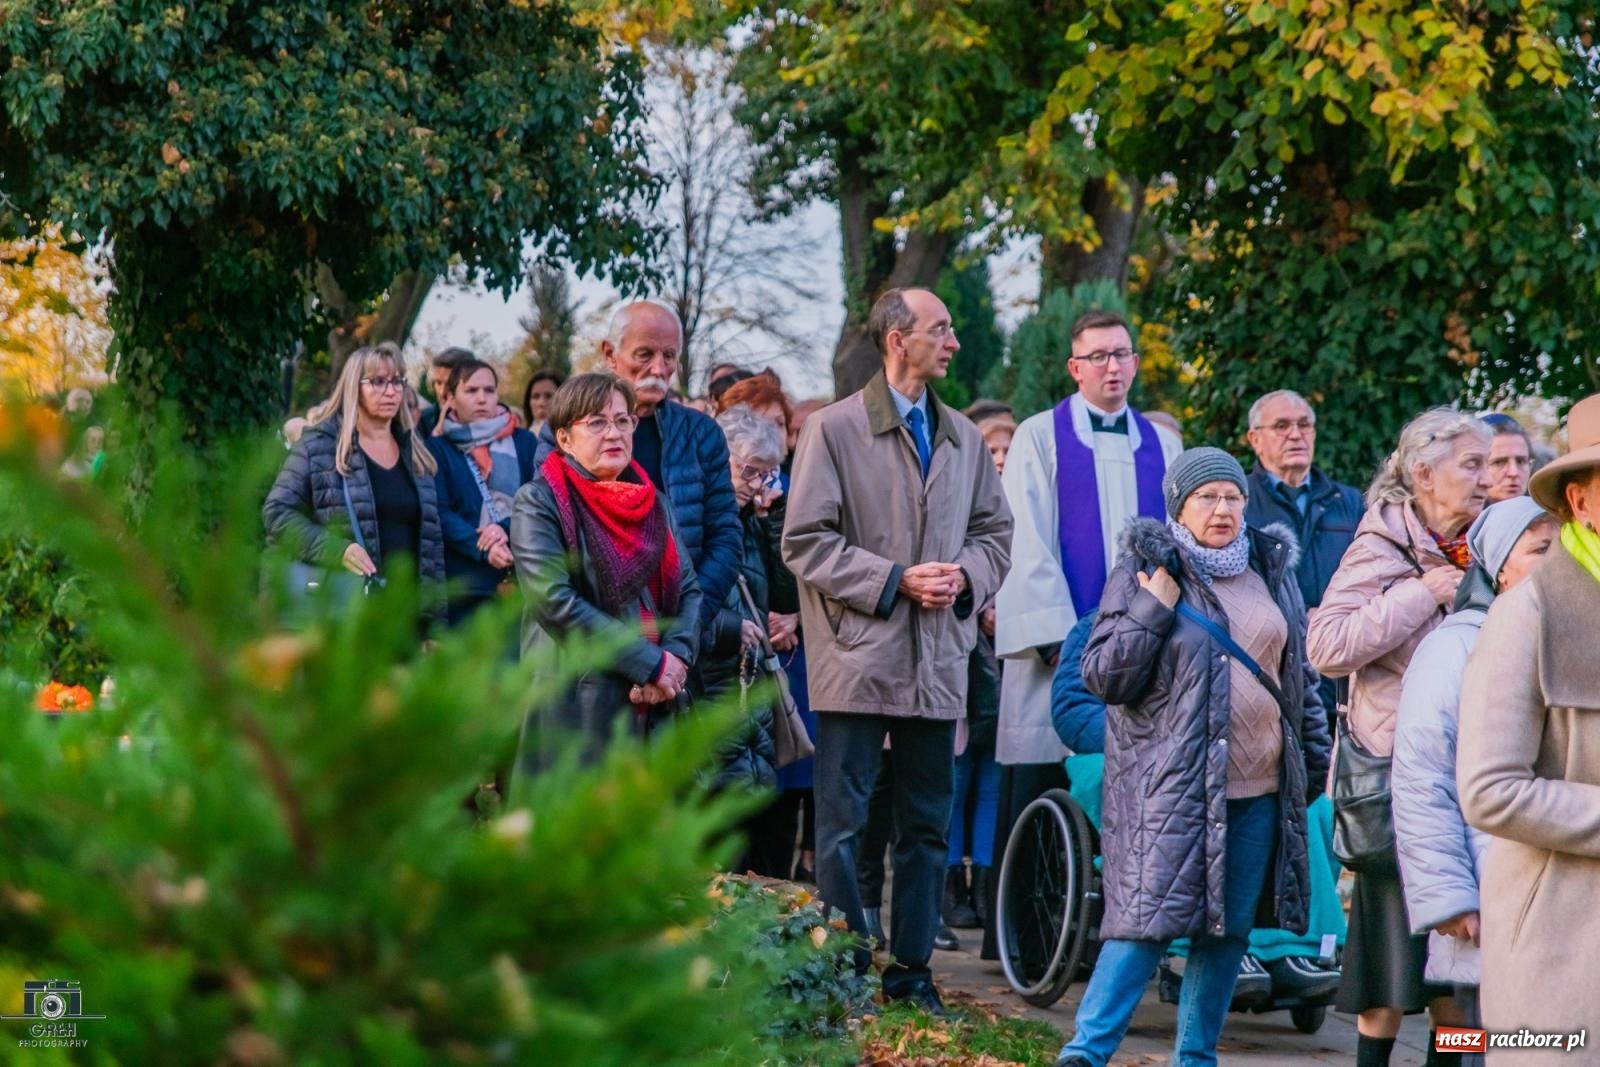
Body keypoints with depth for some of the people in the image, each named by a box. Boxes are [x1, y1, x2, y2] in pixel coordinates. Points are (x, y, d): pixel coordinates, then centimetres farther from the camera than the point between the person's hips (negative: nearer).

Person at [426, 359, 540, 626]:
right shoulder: (438, 448, 7)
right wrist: (483, 549, -21)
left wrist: (507, 528, -15)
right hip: (465, 582, -2)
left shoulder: (523, 442, 15)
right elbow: (440, 513, -4)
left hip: (522, 579, 2)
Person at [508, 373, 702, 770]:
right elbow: (555, 602, -14)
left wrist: (676, 657, -9)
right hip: (576, 707, -6)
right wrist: (650, 663, -15)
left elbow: (689, 590, 13)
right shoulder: (539, 502, -3)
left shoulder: (652, 502, 17)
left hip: (655, 705, 6)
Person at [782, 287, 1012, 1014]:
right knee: (841, 823, -2)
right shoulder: (834, 430, -3)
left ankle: (911, 972, 17)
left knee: (927, 824, 9)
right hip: (859, 660, -5)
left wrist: (966, 575, -4)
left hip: (937, 665, 5)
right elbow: (806, 543, -8)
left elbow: (995, 532, 17)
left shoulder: (962, 437, 12)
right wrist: (896, 580, -14)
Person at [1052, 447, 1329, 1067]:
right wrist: (1156, 599, -15)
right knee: (1148, 922, -13)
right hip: (1169, 789, -5)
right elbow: (1104, 677, -9)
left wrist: (1316, 754, 19)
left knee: (1229, 929, 8)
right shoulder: (1142, 574, -2)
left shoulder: (1273, 571, 12)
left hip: (1258, 789, 5)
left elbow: (1302, 671, 22)